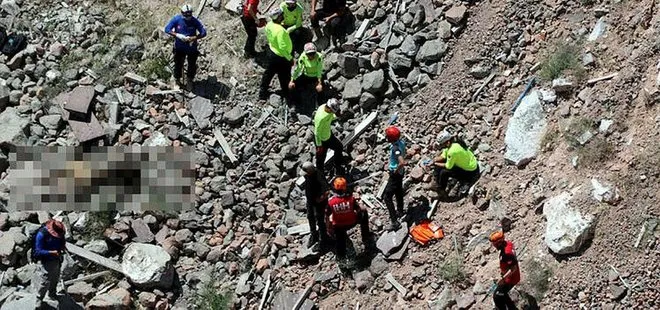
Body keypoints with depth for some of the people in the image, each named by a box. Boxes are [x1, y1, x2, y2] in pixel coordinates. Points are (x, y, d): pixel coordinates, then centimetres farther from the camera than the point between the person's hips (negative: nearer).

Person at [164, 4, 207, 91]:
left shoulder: (195, 21, -17)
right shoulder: (176, 19, -15)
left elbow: (203, 32, -17)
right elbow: (167, 29, -15)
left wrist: (194, 38, -34)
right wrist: (177, 35, -31)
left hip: (192, 47, 0)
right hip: (179, 47, 0)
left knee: (192, 65, 13)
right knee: (178, 64, 13)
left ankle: (189, 81, 38)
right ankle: (177, 80, 38)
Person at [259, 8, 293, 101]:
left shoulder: (269, 25, -11)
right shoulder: (280, 31, -36)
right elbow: (282, 48, -31)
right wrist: (290, 58, -20)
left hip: (271, 51, 8)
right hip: (281, 56, -8)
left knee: (269, 73, 25)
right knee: (284, 77, 16)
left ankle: (262, 92, 40)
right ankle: (286, 94, 37)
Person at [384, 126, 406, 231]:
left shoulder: (395, 148, -32)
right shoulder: (401, 142, -5)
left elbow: (402, 163, -44)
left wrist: (396, 170, -25)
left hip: (395, 174, -10)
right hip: (400, 172, 10)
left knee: (387, 197, -5)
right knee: (398, 192, 28)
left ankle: (394, 222, -6)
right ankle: (400, 211, 49)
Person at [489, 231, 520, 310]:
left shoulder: (507, 253, -33)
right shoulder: (508, 243, -4)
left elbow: (513, 268, -32)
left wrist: (503, 278, -30)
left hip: (510, 279, -10)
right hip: (511, 276, 10)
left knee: (497, 296, 1)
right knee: (502, 294, 24)